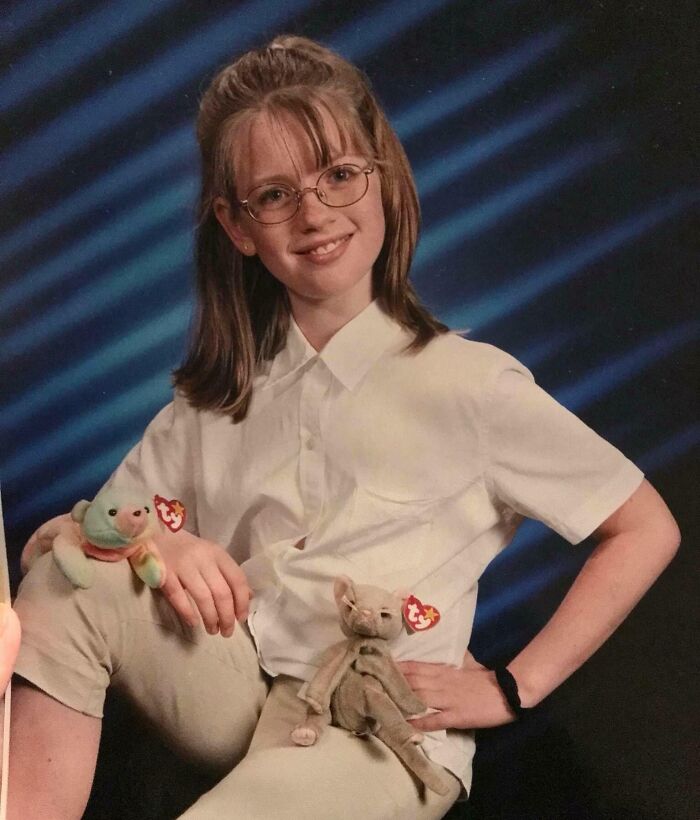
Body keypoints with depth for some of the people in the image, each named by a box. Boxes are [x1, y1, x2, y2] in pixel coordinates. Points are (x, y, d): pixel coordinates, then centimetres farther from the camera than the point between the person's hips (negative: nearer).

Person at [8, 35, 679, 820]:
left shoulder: (467, 381, -7)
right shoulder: (223, 389, 7)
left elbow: (647, 530, -3)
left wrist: (512, 686, -6)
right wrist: (162, 545, -14)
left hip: (380, 729, -4)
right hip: (234, 687, 5)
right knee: (65, 584, -20)